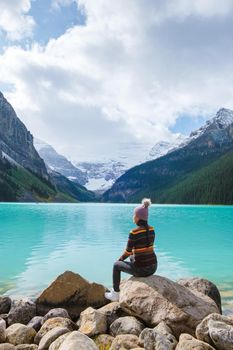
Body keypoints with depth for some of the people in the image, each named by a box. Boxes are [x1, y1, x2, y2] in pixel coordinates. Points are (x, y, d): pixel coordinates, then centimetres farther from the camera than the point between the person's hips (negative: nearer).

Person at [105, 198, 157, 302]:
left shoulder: (134, 232, -19)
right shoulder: (151, 229, 1)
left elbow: (128, 252, -9)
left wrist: (120, 259, 12)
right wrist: (131, 255, 23)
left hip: (141, 269, -6)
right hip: (153, 267, 6)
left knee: (116, 265, 19)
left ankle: (115, 294, 29)